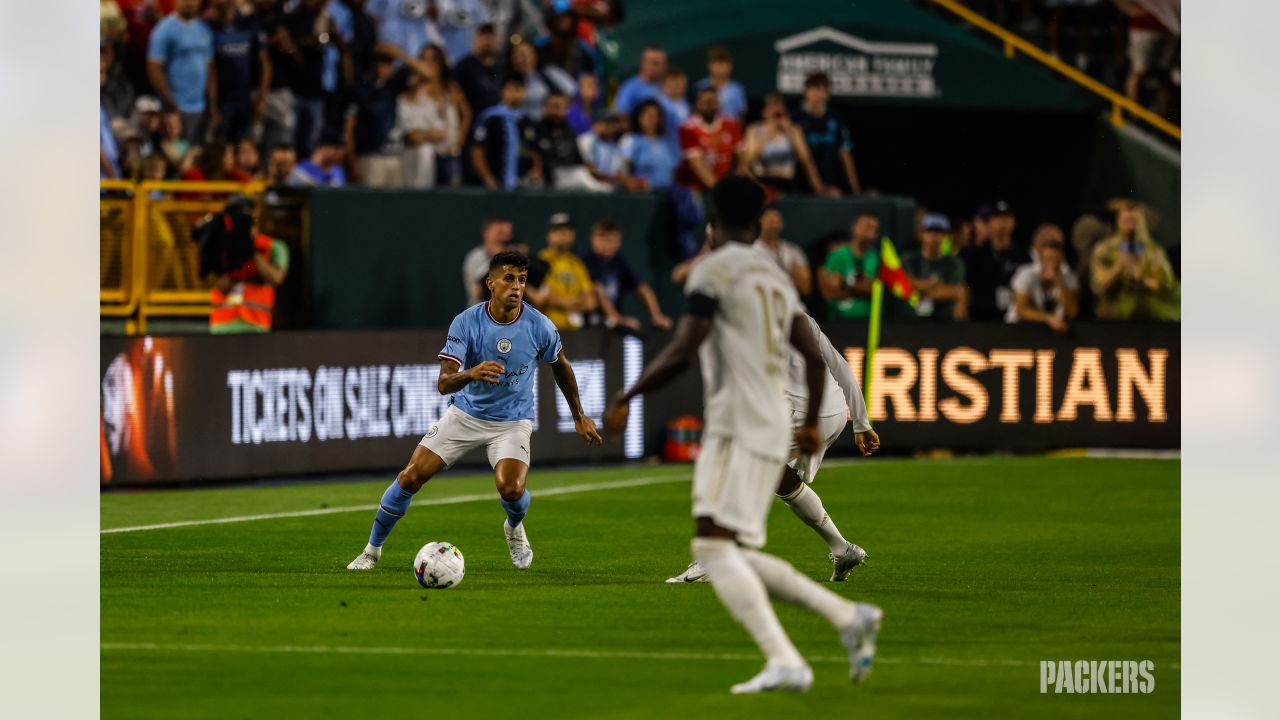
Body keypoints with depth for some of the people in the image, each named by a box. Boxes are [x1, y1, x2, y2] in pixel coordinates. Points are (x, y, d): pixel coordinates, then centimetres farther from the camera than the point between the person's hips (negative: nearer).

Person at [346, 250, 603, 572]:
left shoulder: (539, 327, -14)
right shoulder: (466, 322, -18)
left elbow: (561, 366, 7)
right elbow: (443, 383, -23)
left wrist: (579, 416, 14)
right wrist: (471, 373, -45)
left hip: (512, 421, -1)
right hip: (466, 413, 1)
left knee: (511, 489, -25)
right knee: (411, 477, -8)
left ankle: (515, 528, 13)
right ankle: (372, 549, 12)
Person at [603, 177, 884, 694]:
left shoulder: (713, 269, -5)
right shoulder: (776, 276, 19)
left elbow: (683, 352, -14)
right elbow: (814, 356, 19)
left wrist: (624, 399, -6)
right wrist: (811, 423, 33)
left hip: (738, 427, -8)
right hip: (774, 426, 8)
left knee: (713, 545, -15)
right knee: (736, 556, 12)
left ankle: (785, 662, -28)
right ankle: (849, 617, 7)